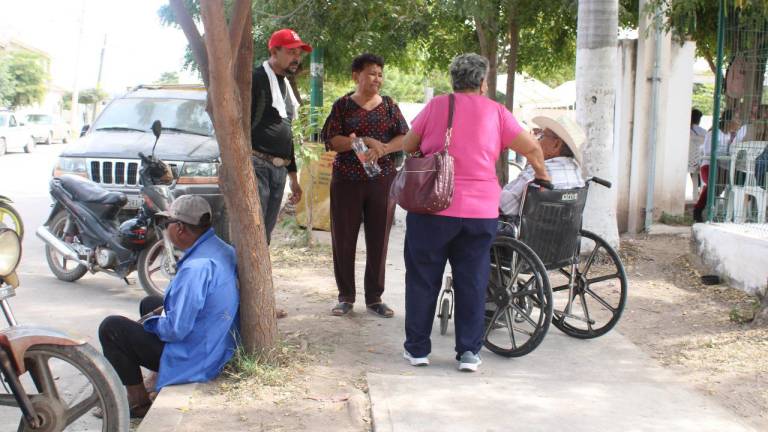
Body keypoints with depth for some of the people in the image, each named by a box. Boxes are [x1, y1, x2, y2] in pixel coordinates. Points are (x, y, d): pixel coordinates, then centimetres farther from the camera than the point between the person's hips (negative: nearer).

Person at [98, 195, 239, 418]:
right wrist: (165, 310, 9)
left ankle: (138, 402, 8)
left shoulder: (196, 266, -31)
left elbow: (176, 330, -28)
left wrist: (151, 322, -7)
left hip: (195, 360, -9)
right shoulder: (223, 250, -1)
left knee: (111, 328, -1)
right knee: (150, 303, 28)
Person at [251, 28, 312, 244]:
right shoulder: (256, 79, -6)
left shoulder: (286, 86, 22)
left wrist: (293, 175, 27)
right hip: (256, 165, -9)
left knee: (265, 236, 9)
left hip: (279, 170, 9)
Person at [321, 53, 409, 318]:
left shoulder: (389, 105, 8)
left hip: (382, 180, 1)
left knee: (379, 241, 3)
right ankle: (346, 297, 15)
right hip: (347, 181, -1)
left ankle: (374, 298, 13)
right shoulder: (343, 105, 3)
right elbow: (332, 141, -7)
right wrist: (365, 141, -19)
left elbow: (404, 137, 0)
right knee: (343, 239, 2)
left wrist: (382, 149, -19)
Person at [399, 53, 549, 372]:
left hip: (434, 206, -1)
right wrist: (541, 174, 21)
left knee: (423, 279, 10)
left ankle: (417, 348, 16)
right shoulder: (495, 111, 5)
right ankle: (469, 352, 12)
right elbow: (532, 147, 4)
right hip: (481, 211, 1)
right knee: (472, 282, 10)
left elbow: (408, 146, 12)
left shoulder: (436, 106, 5)